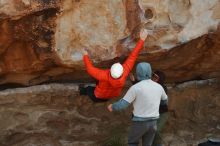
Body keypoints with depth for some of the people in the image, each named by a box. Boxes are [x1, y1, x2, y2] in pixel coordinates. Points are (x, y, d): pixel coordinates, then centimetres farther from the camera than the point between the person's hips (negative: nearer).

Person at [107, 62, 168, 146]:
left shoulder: (135, 88, -17)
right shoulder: (158, 87, 0)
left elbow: (122, 105, -14)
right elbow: (165, 99, 21)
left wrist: (112, 107, 7)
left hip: (139, 123, -4)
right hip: (152, 122, 4)